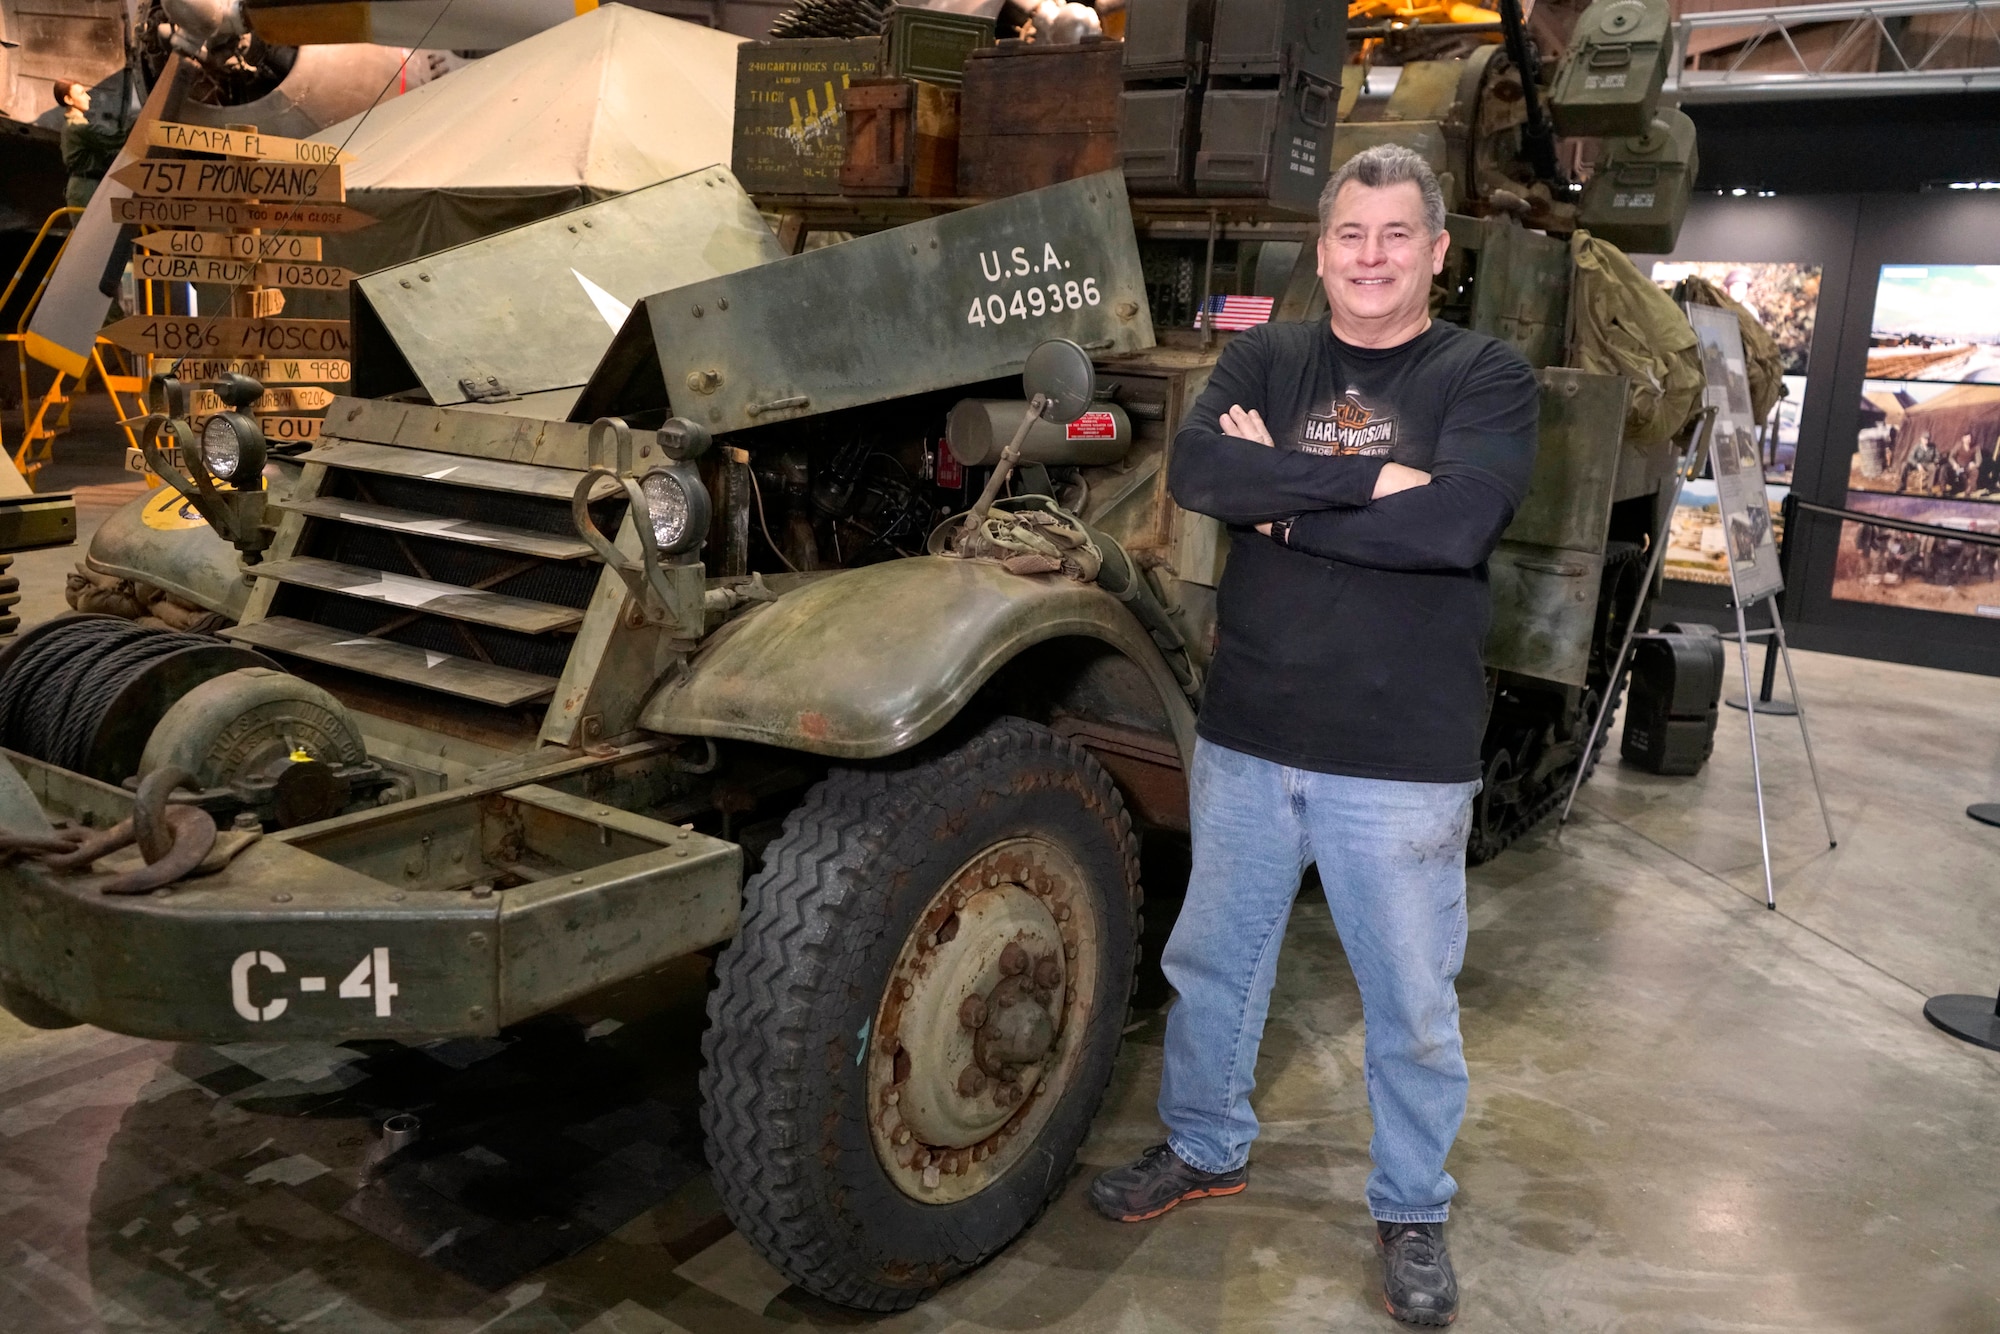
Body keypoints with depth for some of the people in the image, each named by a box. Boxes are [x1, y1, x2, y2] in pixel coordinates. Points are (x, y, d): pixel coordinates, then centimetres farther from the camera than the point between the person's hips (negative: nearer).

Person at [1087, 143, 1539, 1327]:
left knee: (1411, 1003, 12)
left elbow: (1453, 524, -23)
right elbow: (1196, 473, -14)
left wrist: (1275, 496, -16)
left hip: (1404, 758, -3)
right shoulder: (1264, 359, 5)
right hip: (1247, 738, 4)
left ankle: (1414, 1208, 35)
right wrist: (1365, 479, -21)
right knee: (1212, 959, 19)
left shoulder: (1486, 376, -5)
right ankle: (1208, 1146, 43)